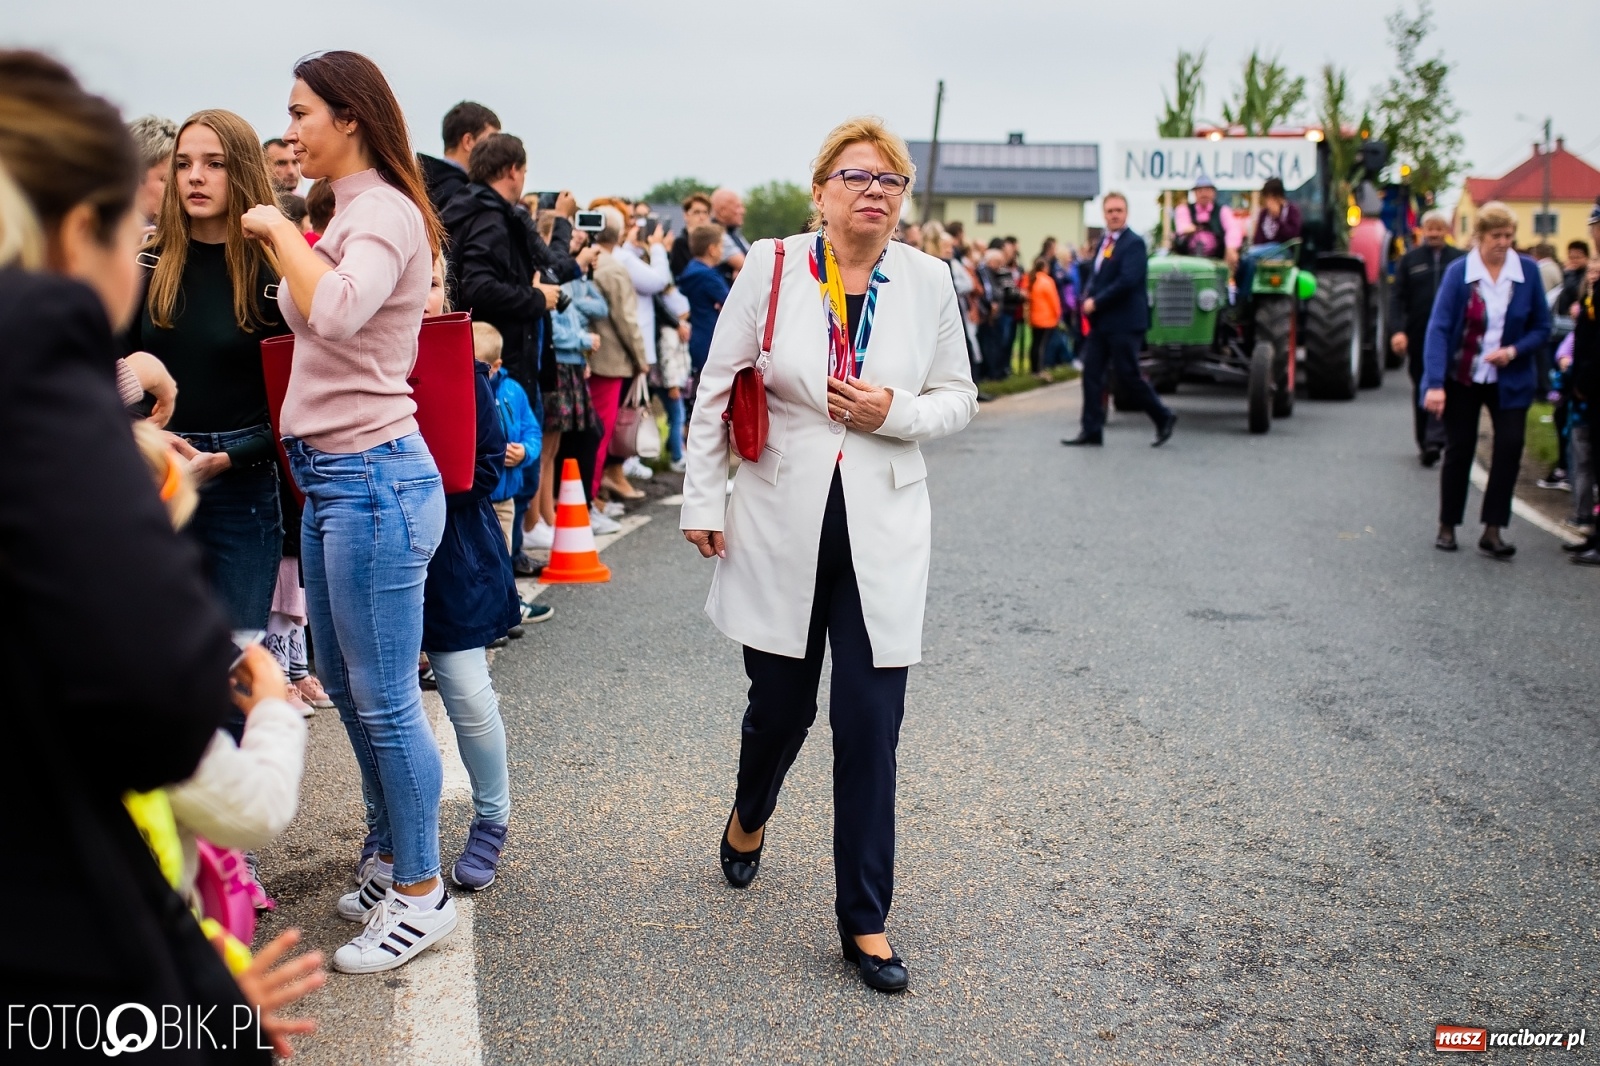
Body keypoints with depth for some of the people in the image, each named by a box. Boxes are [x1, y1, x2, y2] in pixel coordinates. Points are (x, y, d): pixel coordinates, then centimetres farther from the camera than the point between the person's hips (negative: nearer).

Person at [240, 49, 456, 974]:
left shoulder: (386, 213, -13)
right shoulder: (351, 215, 17)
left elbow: (334, 310, -32)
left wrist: (281, 231, -20)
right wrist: (286, 240, 12)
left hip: (371, 478, -11)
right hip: (332, 478, 11)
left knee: (385, 702, -1)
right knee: (347, 686, 18)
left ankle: (421, 894, 14)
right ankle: (394, 859, 34)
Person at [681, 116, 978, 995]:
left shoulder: (927, 280, 1)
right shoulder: (770, 269, -3)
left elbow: (958, 398, 8)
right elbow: (717, 389, 2)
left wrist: (897, 414, -12)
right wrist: (702, 499, 1)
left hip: (881, 531, 1)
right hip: (781, 523, 0)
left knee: (869, 726, -1)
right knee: (781, 703, 13)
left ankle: (864, 920, 13)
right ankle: (749, 814, 49)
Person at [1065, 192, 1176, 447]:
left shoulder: (1134, 243, -11)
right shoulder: (1103, 242, 16)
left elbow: (1127, 281, -21)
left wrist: (1096, 302, -17)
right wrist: (1088, 298, 0)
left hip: (1124, 323, -8)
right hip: (1100, 322, 8)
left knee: (1128, 375, -4)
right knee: (1091, 373, 3)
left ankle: (1164, 418, 13)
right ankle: (1091, 431, 7)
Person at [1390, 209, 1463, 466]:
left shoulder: (1461, 260, 6)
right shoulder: (1409, 260, 6)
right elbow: (1397, 297, 0)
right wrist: (1398, 330, -13)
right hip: (1418, 336, 2)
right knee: (1421, 389, 10)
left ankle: (1435, 440, -17)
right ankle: (1424, 441, 20)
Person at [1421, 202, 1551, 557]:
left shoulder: (1528, 271, -4)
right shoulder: (1458, 271, -11)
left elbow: (1542, 327, 3)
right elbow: (1439, 328, -16)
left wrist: (1515, 350, -17)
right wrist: (1435, 384, -25)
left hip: (1510, 380, 2)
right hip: (1462, 377, -2)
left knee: (1510, 446, -8)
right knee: (1459, 449, 5)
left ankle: (1492, 531, -1)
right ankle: (1447, 527, 19)